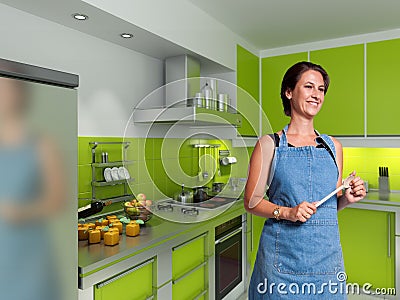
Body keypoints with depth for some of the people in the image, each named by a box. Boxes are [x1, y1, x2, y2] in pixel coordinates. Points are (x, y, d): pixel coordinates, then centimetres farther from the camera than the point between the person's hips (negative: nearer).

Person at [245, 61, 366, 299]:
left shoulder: (333, 146, 9)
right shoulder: (270, 144, -3)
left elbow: (331, 204, 16)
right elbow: (252, 201, -4)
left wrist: (347, 198, -3)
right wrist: (286, 212, -18)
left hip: (327, 251, 4)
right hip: (283, 251, -3)